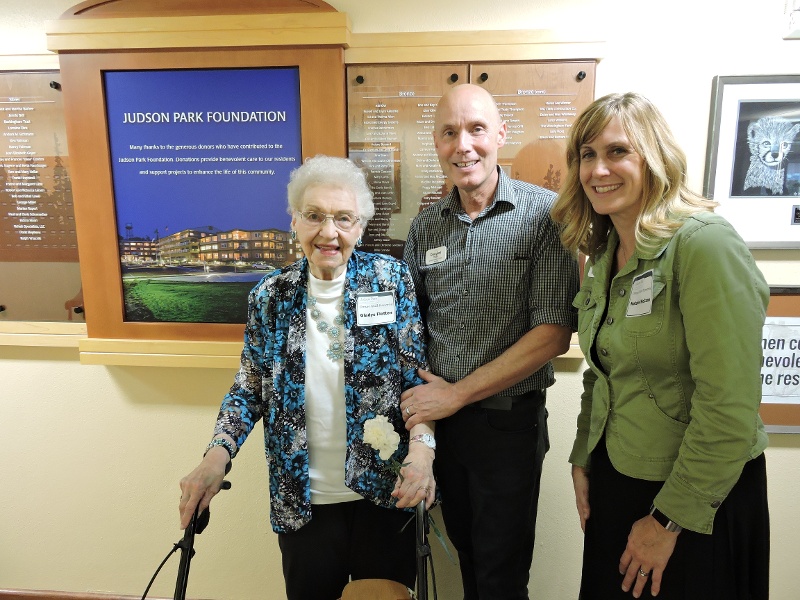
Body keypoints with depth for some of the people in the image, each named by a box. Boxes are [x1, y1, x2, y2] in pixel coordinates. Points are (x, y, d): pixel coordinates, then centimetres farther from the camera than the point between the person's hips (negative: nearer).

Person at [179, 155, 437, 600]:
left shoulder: (392, 279, -8)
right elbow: (250, 389, 4)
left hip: (385, 493, -1)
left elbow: (419, 376, -7)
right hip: (302, 500, 2)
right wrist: (218, 455, -9)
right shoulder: (270, 297, -2)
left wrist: (422, 447, -22)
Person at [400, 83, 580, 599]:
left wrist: (456, 393, -17)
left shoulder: (545, 214, -13)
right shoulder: (425, 226, 2)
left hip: (509, 420, -4)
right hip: (439, 418, 4)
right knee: (466, 551, 24)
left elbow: (554, 334, -18)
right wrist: (418, 398, -6)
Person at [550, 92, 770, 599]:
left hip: (697, 502, -7)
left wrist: (670, 519, -16)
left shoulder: (706, 244, -20)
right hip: (613, 482, 7)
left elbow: (730, 408, -23)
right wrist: (583, 462, 6)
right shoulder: (604, 253, 4)